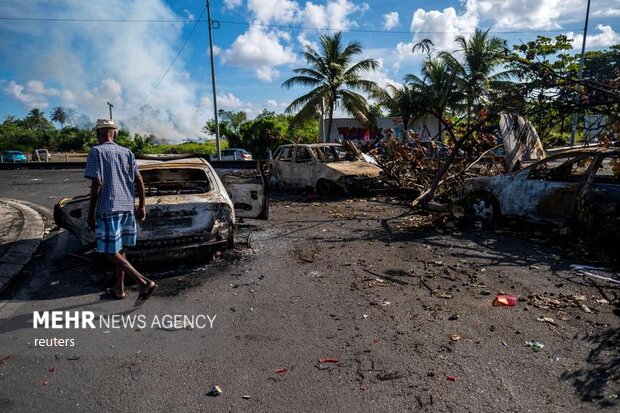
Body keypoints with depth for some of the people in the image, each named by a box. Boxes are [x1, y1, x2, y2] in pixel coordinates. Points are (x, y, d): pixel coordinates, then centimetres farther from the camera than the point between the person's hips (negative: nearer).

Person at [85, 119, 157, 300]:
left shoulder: (96, 152, -5)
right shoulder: (127, 152, 10)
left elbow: (97, 183, -12)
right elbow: (139, 180, 6)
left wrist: (90, 212, -6)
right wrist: (142, 206, 12)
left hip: (108, 209, -6)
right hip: (127, 207, 6)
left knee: (111, 252, -1)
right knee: (120, 249, 16)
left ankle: (144, 282, -12)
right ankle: (119, 288, 25)